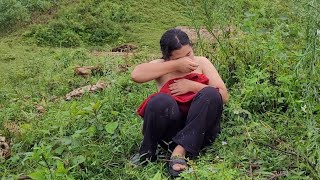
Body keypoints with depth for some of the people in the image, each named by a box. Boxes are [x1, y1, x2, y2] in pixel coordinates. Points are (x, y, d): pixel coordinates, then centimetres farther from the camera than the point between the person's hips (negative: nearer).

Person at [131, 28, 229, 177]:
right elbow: (136, 74, -16)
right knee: (160, 101, -32)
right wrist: (175, 65, -16)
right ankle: (147, 153, -11)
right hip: (171, 131, -2)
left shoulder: (201, 63, 12)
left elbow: (223, 96, 4)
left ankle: (180, 151, -29)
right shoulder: (161, 66, 7)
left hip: (200, 131, 2)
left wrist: (192, 86, -9)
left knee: (211, 94, -26)